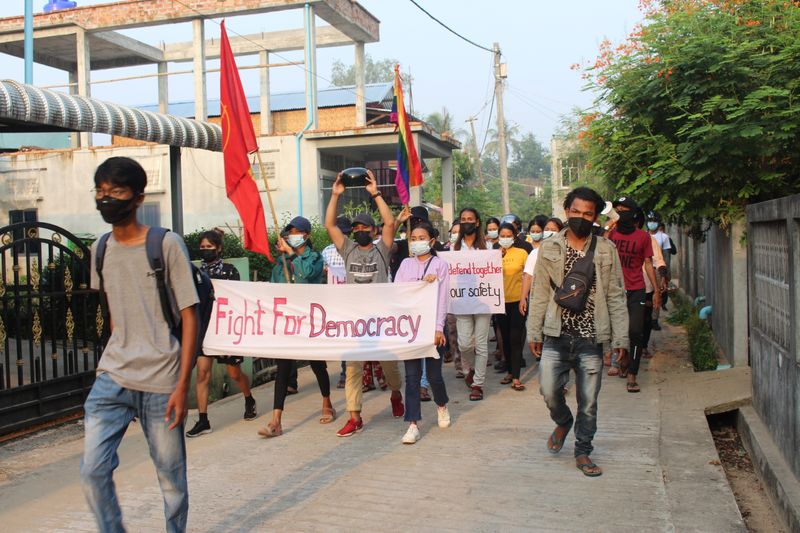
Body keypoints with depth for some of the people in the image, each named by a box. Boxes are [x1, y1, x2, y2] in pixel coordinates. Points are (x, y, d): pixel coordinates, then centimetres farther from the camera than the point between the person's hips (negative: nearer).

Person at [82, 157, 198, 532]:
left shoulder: (167, 245, -7)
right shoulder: (100, 250, 9)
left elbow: (189, 317, -7)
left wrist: (182, 385, -12)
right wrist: (115, 364, 16)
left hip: (161, 383, -4)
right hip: (111, 379, 4)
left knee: (171, 478, 5)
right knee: (93, 471, -5)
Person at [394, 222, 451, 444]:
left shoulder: (440, 264, 2)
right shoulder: (405, 264, 11)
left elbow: (442, 298, -4)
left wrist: (439, 328, -11)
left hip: (432, 325, -2)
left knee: (433, 374, 3)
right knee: (412, 375, -1)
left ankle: (441, 405, 34)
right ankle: (413, 425, 2)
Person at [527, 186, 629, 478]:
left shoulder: (606, 250, 3)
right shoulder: (549, 248, 3)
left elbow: (616, 296, 4)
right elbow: (540, 293, 5)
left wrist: (620, 338, 0)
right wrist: (534, 331, 2)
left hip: (591, 337, 0)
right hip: (557, 335, 0)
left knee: (589, 401, 6)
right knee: (549, 390, -7)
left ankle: (583, 452, 25)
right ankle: (563, 422, 27)